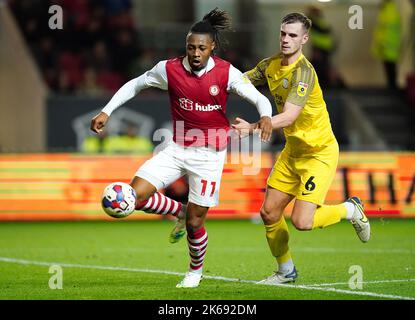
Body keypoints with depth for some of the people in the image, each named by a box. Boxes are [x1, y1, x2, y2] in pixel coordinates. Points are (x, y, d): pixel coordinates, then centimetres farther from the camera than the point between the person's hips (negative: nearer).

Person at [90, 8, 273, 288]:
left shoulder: (227, 73, -12)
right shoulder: (169, 69, -8)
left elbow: (260, 98, -8)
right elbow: (135, 85, 7)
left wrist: (265, 116, -31)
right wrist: (106, 111, 0)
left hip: (210, 154, -2)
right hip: (178, 148, 3)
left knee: (194, 221, 0)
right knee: (135, 195, -13)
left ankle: (196, 270, 31)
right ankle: (180, 212, 18)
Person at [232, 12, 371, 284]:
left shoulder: (303, 72, -24)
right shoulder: (271, 65, 0)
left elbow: (289, 116, -34)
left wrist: (253, 127, -44)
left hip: (320, 152, -7)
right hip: (293, 150, 8)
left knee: (302, 221, -15)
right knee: (269, 213, 4)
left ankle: (350, 209, 13)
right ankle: (286, 271, 25)